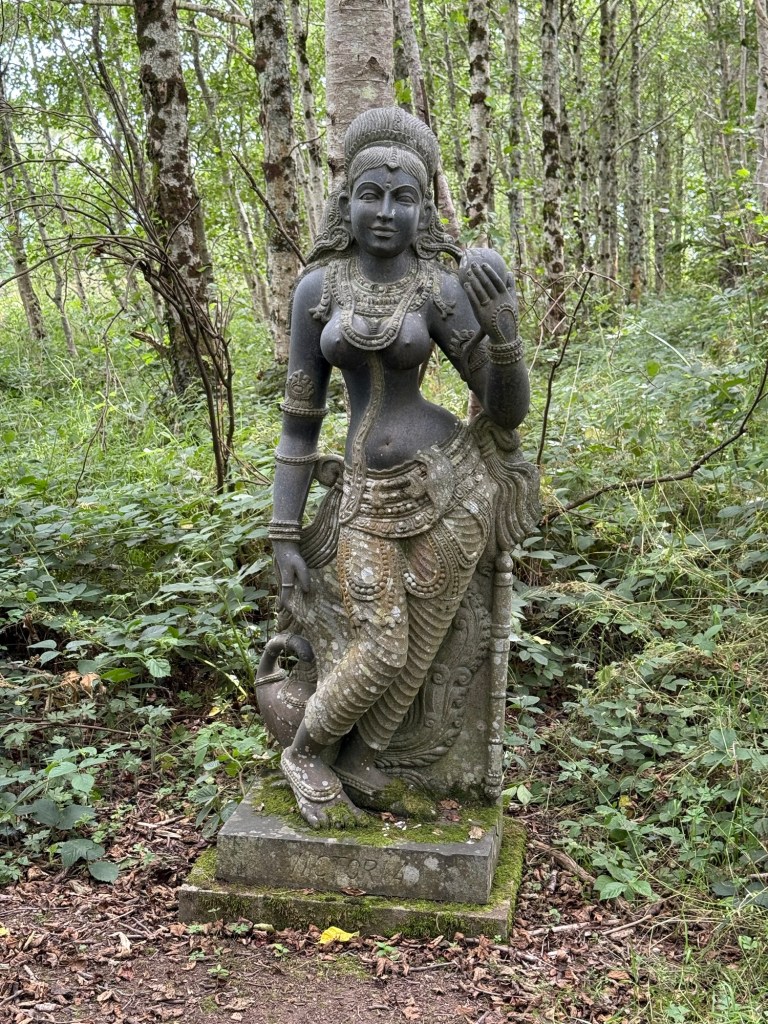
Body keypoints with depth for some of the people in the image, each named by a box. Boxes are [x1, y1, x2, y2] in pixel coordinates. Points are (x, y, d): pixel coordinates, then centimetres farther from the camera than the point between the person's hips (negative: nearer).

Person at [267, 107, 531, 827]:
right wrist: (284, 537, 2)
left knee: (414, 649, 7)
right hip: (369, 497, 1)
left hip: (449, 483, 0)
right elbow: (299, 418, 4)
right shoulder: (317, 287, 0)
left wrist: (503, 331, -25)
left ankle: (352, 771, 31)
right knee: (378, 652, -4)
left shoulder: (442, 288, -6)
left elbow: (509, 412, -5)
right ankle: (306, 755, 26)